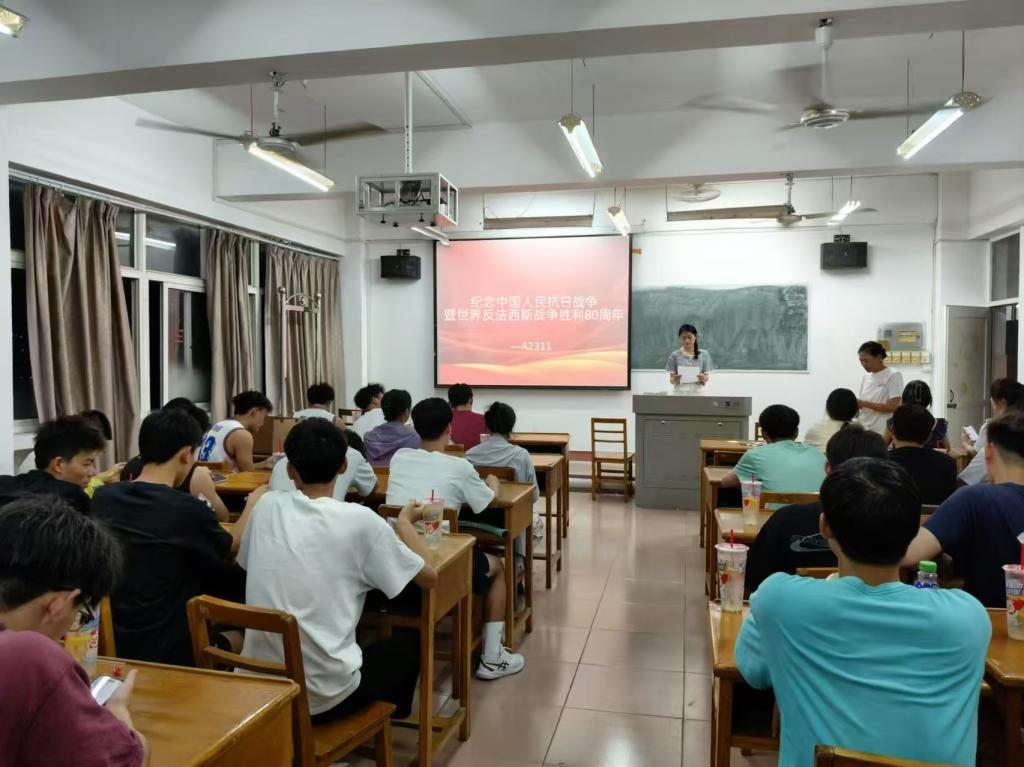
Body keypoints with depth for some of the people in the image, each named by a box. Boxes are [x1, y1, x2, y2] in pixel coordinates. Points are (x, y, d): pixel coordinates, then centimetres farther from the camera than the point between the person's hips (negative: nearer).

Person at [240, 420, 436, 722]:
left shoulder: (266, 505, -2)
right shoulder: (359, 520, -13)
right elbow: (429, 576, -3)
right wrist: (405, 522, 13)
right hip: (325, 695, -4)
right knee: (410, 640, 22)